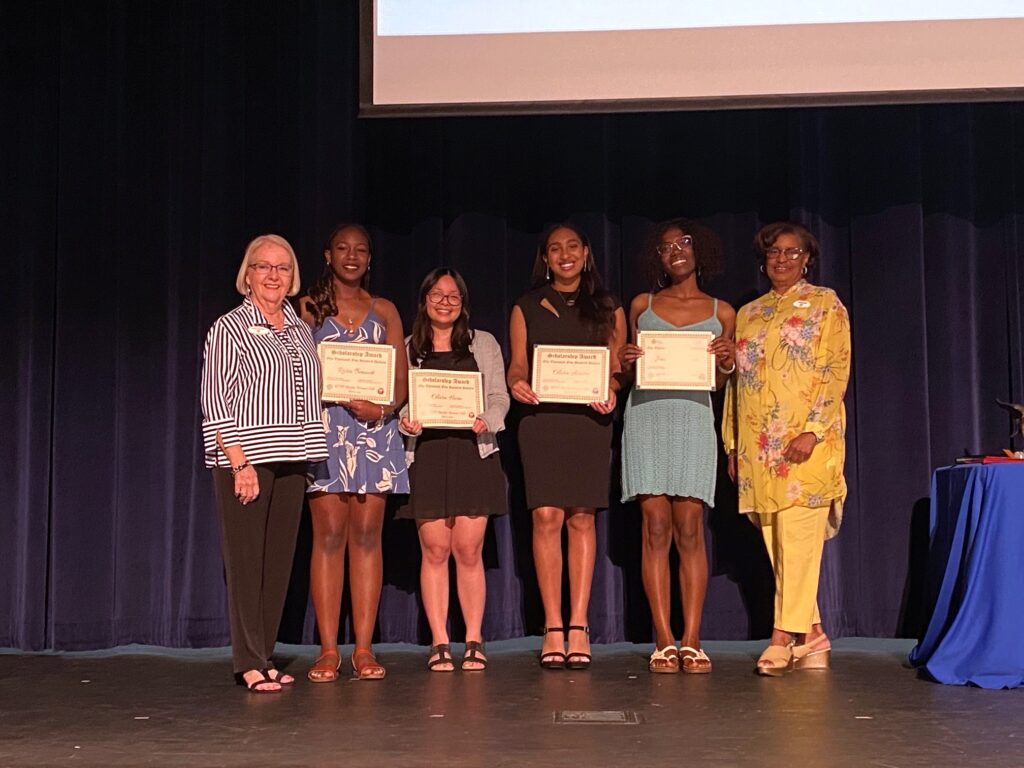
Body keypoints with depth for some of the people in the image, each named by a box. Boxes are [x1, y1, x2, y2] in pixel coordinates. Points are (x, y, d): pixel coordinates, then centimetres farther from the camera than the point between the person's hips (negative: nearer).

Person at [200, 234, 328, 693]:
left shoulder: (299, 331, 15)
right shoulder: (230, 328, -2)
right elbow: (215, 401, -7)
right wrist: (240, 462, -15)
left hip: (291, 461, 6)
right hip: (244, 460, -6)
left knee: (279, 561, 6)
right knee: (245, 561, -4)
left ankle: (263, 656, 14)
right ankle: (249, 663, 2)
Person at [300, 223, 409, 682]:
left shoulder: (384, 311, 15)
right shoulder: (308, 308, 8)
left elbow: (402, 380, 10)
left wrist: (381, 408, -11)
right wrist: (335, 395, -15)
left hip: (375, 429, 2)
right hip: (324, 429, -2)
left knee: (367, 536, 0)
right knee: (329, 535, -6)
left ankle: (364, 648, 3)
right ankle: (328, 649, -2)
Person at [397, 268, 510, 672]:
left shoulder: (484, 344, 15)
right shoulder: (408, 349, 14)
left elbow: (499, 397, 10)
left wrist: (486, 421, -11)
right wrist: (405, 421, -11)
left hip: (474, 452, 0)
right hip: (425, 453, 0)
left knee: (469, 549, -2)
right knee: (434, 549, -2)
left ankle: (474, 641, 6)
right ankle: (439, 643, 4)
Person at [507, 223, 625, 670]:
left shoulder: (607, 308, 15)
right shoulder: (527, 308, 14)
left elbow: (617, 367, 10)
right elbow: (517, 365, 9)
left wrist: (610, 391, -11)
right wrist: (517, 384, -13)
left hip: (589, 419, 0)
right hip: (541, 419, 0)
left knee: (581, 517, -2)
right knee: (546, 516, -8)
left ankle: (578, 626, 2)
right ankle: (554, 628, -3)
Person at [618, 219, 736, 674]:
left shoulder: (721, 312, 12)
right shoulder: (641, 306, 13)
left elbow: (719, 381, 14)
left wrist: (726, 361, -6)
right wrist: (625, 363, -4)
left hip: (694, 418, 0)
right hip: (645, 415, 1)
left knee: (689, 528, -6)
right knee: (656, 527, -5)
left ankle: (691, 641, -3)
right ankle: (664, 642, -2)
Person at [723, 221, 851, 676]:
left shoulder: (824, 304, 4)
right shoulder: (748, 314, 19)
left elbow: (837, 370, -6)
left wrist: (813, 430, -17)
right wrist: (732, 442, 13)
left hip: (806, 439, -5)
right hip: (759, 445, 6)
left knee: (798, 540, -11)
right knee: (776, 545, 4)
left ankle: (783, 639, -11)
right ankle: (812, 636, 11)